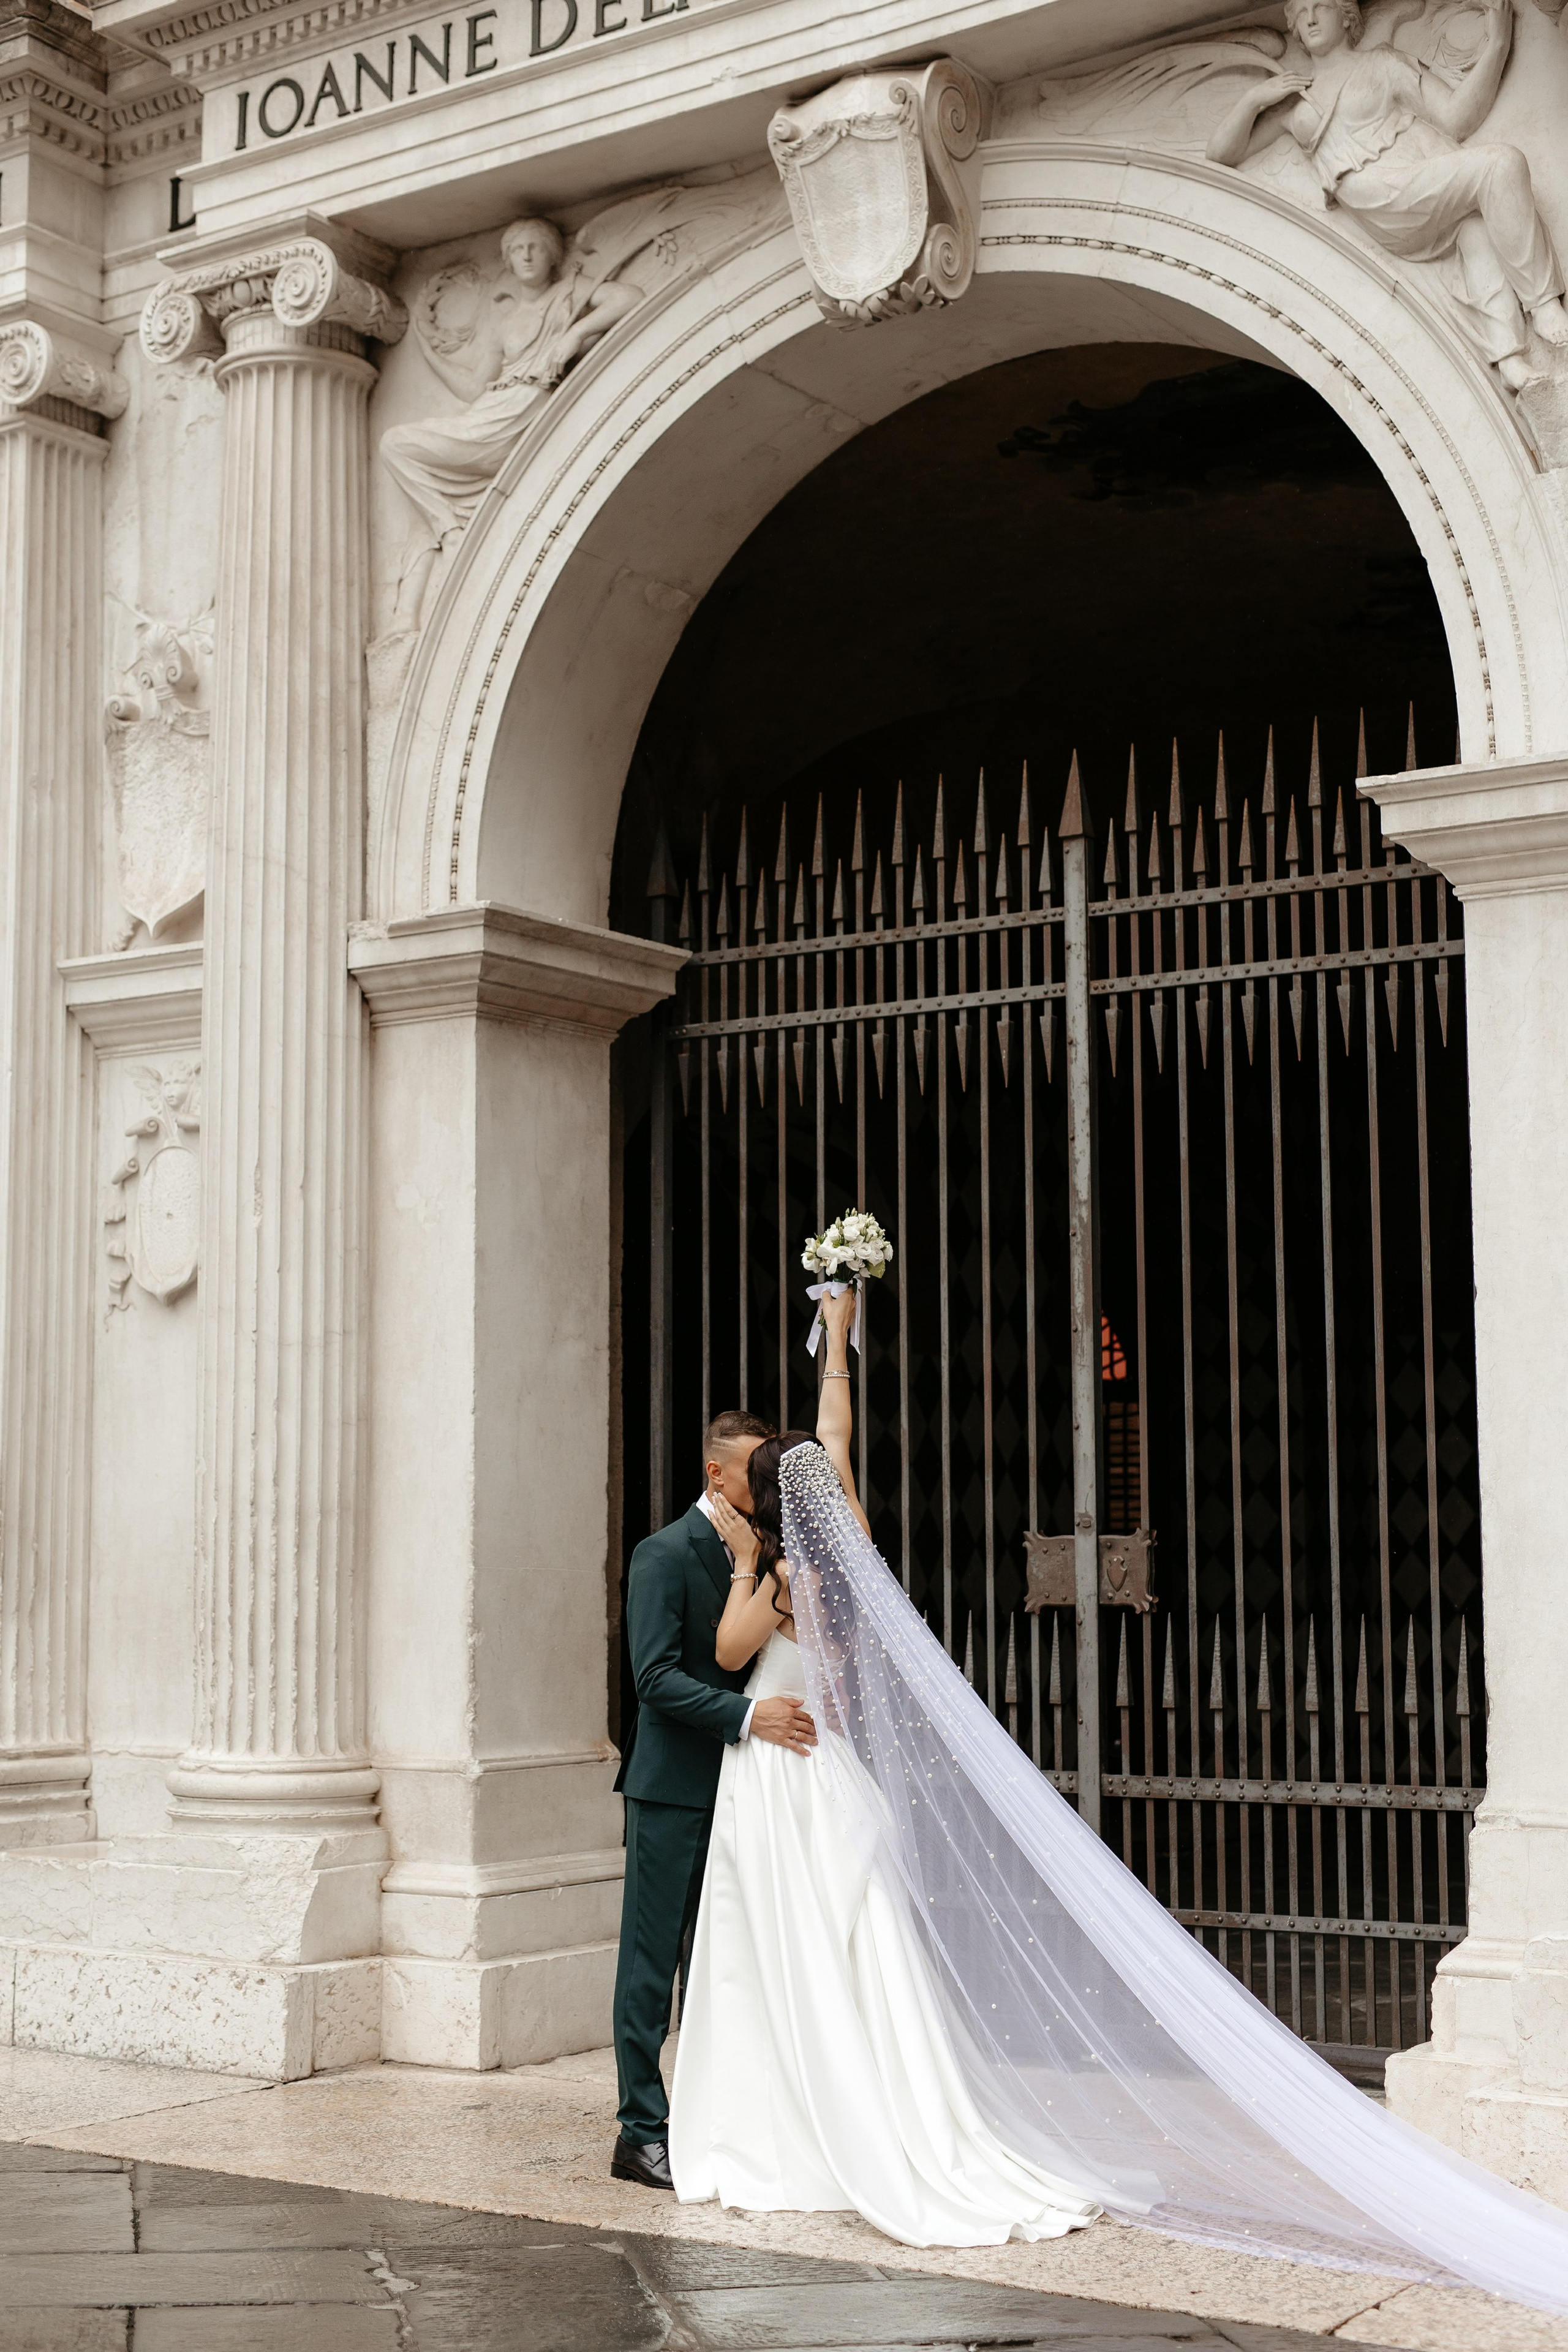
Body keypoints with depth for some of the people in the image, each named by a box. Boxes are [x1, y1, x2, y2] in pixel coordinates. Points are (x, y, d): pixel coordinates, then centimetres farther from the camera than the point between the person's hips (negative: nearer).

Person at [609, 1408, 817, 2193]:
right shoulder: (665, 1554, -10)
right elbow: (657, 1676, -18)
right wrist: (748, 1715, -27)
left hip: (739, 1788, 7)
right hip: (673, 1789, -7)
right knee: (653, 1959, -1)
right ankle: (642, 2133, 4)